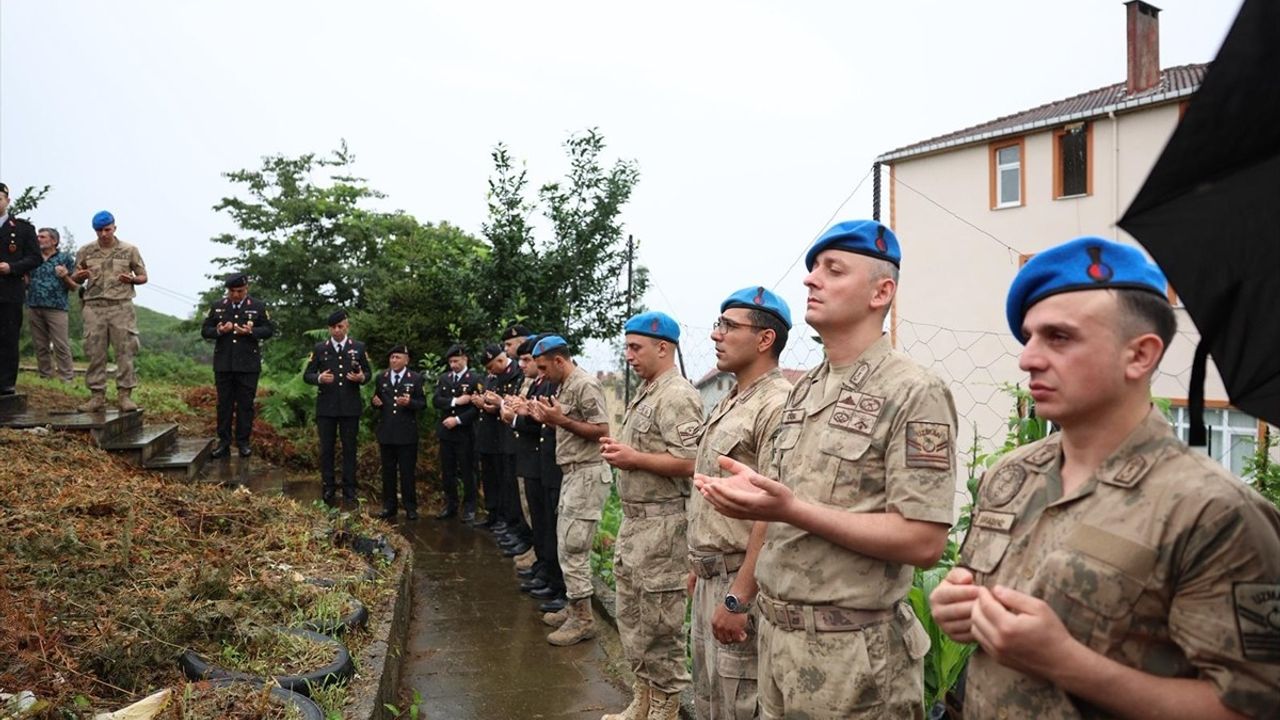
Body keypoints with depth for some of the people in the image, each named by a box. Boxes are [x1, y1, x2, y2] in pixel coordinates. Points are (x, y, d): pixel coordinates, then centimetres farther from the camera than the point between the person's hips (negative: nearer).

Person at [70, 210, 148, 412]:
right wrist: (80, 276, -6)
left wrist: (131, 279, -11)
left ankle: (124, 395, 0)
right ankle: (97, 396, 6)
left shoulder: (129, 250, 6)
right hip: (94, 307, 2)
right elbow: (75, 279, 18)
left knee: (125, 351, -4)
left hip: (121, 306, -1)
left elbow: (143, 277, 11)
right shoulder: (86, 251, 10)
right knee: (95, 353, 1)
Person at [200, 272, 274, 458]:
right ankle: (224, 443, 10)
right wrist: (218, 331, -12)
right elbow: (205, 331, 10)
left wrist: (251, 331, -16)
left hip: (248, 365, -2)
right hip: (223, 364, 2)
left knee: (245, 404, 2)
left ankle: (243, 442, 10)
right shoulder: (217, 307, 9)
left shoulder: (258, 307, 5)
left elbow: (269, 329, 2)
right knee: (224, 403, 5)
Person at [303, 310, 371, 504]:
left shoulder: (358, 347, 4)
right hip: (326, 407, 0)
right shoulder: (320, 348, 4)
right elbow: (307, 375, 4)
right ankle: (327, 489, 16)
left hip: (350, 406, 0)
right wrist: (319, 379, -17)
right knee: (326, 449, 6)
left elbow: (368, 372, 8)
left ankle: (349, 489, 12)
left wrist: (361, 377, -15)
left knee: (349, 448, 5)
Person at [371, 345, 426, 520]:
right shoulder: (382, 377, 9)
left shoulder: (415, 378, -1)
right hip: (386, 432, 3)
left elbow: (422, 403, -3)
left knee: (407, 472, 2)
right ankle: (389, 506, 20)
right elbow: (377, 399, 15)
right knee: (388, 471, 10)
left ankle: (410, 507, 12)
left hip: (407, 433, -3)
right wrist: (374, 402, -8)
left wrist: (409, 402, -22)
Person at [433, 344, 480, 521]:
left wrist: (458, 419, -18)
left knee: (467, 472, 3)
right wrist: (455, 401, -15)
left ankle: (469, 508, 13)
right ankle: (450, 505, 22)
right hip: (446, 432, 5)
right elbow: (436, 400, -2)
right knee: (447, 472, 11)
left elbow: (477, 407, -13)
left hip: (464, 433, -5)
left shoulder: (474, 379, -6)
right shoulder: (444, 378, 10)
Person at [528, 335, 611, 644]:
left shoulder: (586, 385, -15)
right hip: (572, 474, 10)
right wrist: (548, 420, 5)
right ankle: (574, 607, 25)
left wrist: (562, 420, -22)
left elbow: (602, 431, -19)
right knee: (567, 546, 14)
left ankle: (583, 618, 4)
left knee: (573, 548, -6)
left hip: (587, 475, -10)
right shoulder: (564, 386, 14)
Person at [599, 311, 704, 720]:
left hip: (662, 524, -10)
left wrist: (634, 459, -18)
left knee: (660, 623, 2)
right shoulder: (646, 392, 14)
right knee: (632, 618, 18)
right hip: (634, 519, 10)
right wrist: (619, 449, 4)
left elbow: (690, 462, -25)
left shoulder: (676, 396, -17)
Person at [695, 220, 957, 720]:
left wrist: (792, 510, -25)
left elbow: (923, 542, -21)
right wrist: (756, 488, -3)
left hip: (852, 650, -7)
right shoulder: (804, 390, 9)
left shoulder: (913, 393, -15)